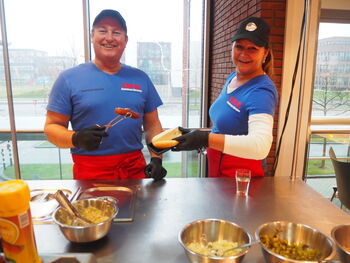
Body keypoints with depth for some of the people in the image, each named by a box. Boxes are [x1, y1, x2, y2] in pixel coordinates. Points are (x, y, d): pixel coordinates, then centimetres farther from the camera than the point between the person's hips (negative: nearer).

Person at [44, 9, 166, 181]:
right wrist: (76, 139, -22)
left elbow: (152, 124, 9)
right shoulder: (69, 79, -2)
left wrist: (156, 159, -4)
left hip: (135, 168, 3)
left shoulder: (140, 78, 6)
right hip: (90, 171, -2)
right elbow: (52, 127, -1)